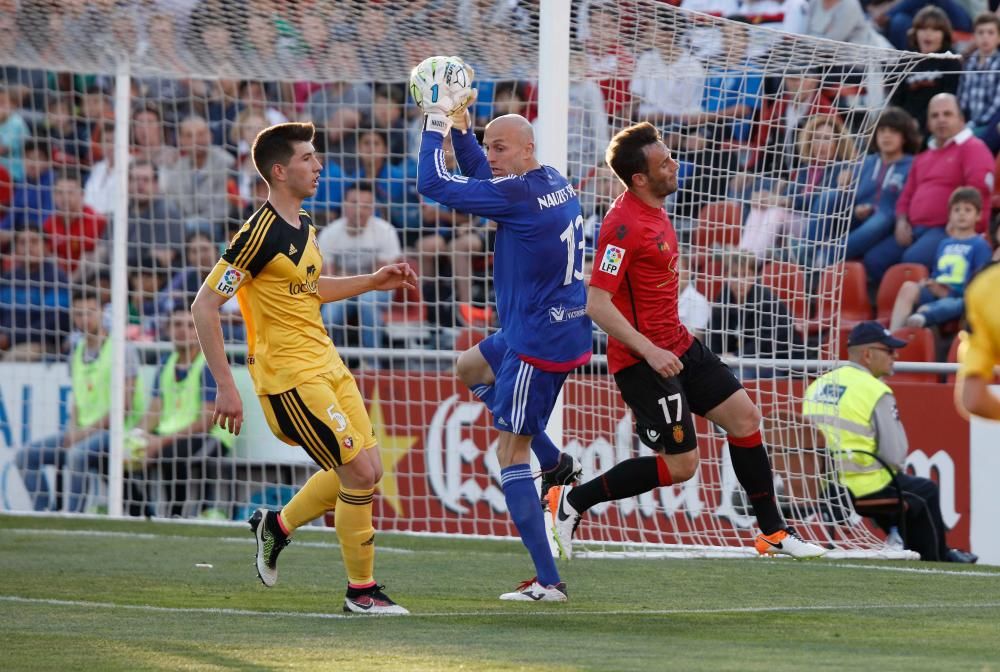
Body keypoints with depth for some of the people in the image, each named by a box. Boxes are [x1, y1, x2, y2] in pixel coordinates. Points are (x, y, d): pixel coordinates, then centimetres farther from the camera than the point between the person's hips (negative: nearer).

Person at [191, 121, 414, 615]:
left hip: (326, 365, 9)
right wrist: (225, 387, -22)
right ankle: (361, 590, 5)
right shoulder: (259, 234, -19)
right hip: (289, 375, -9)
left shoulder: (304, 226, 8)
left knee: (365, 471, 10)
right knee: (361, 473, -9)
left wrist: (373, 282, 16)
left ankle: (277, 525, 29)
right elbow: (204, 305, -20)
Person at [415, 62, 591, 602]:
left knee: (510, 456, -4)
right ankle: (554, 460, 24)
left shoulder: (519, 194, -21)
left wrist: (434, 126, -6)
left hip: (539, 344, -10)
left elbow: (433, 184, -19)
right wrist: (460, 130, 13)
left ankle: (547, 582, -7)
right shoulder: (554, 182, 7)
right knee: (470, 366, 31)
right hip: (567, 332, 10)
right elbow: (482, 178, 25)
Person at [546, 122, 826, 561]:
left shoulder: (652, 211, 8)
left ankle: (773, 533, 15)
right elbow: (596, 303, -26)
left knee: (745, 417, 7)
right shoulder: (623, 225, -22)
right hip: (641, 359, -10)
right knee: (679, 466, -7)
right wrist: (649, 351, -30)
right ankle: (570, 503, 5)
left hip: (678, 346, 10)